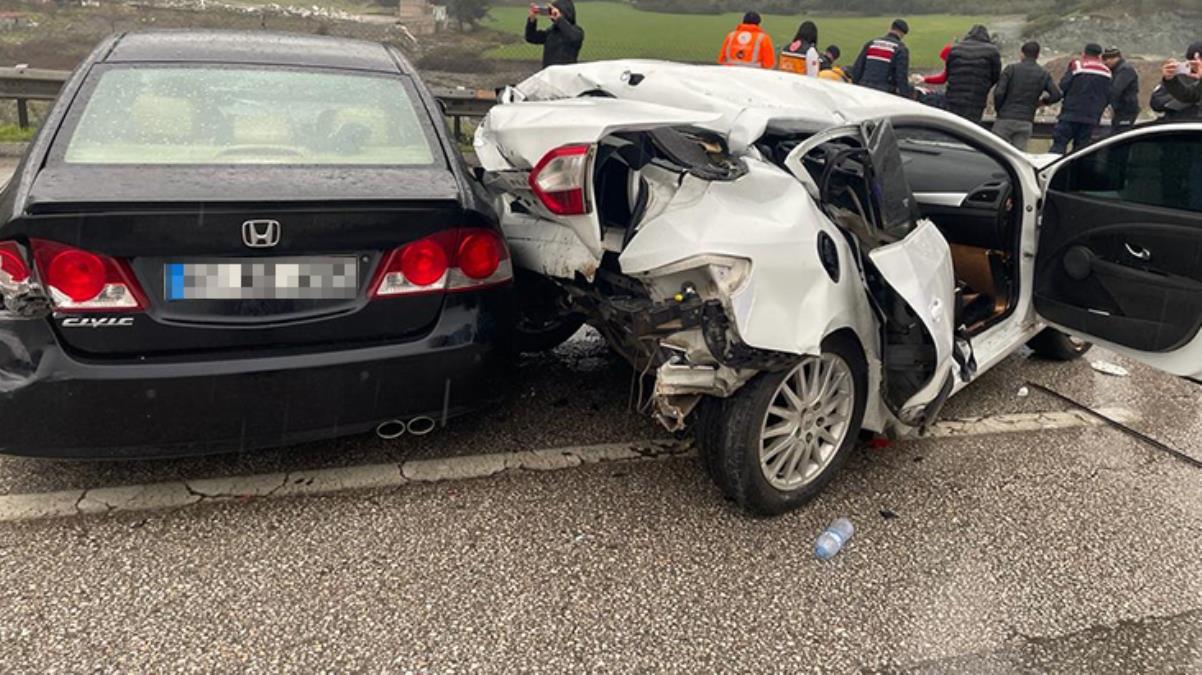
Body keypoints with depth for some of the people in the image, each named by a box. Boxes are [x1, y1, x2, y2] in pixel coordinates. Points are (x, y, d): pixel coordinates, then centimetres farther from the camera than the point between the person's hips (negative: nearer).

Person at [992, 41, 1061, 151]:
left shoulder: (1012, 69, 0)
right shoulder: (1044, 74, 9)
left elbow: (999, 92, -9)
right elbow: (1057, 95, 1)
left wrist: (998, 109, 8)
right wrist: (1043, 101, 20)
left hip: (1006, 118, -3)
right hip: (1026, 122, 3)